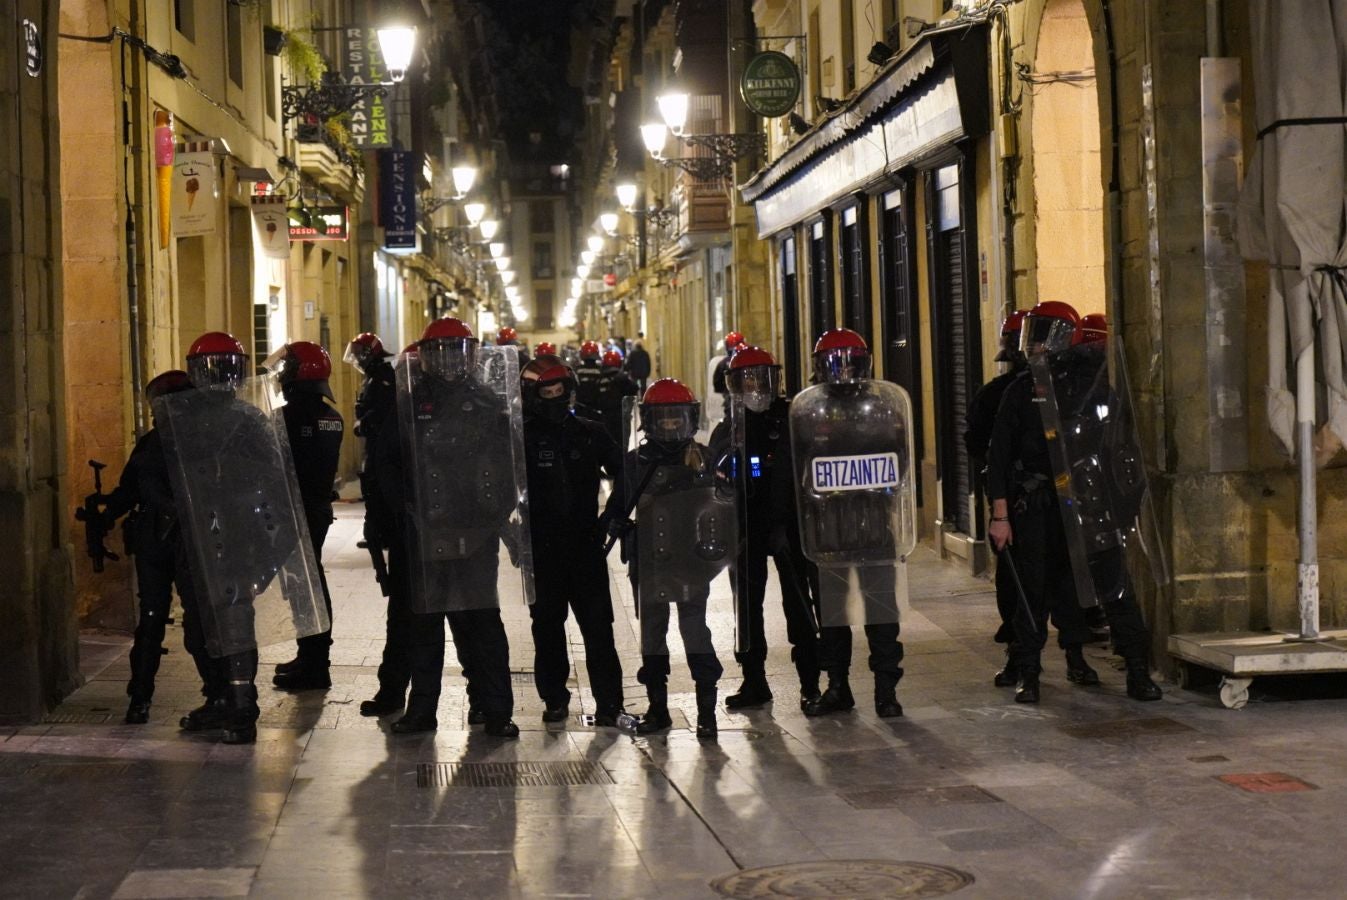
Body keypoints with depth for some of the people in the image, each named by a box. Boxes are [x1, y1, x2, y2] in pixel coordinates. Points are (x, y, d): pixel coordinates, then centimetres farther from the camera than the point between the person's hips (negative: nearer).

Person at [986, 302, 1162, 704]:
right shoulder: (1020, 391, 4)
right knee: (1033, 593, 6)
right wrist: (1000, 515, -2)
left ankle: (1139, 672, 4)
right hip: (1035, 509, 0)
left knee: (1114, 587, -3)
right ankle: (1027, 675, 18)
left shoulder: (1089, 385, 3)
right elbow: (999, 455, 2)